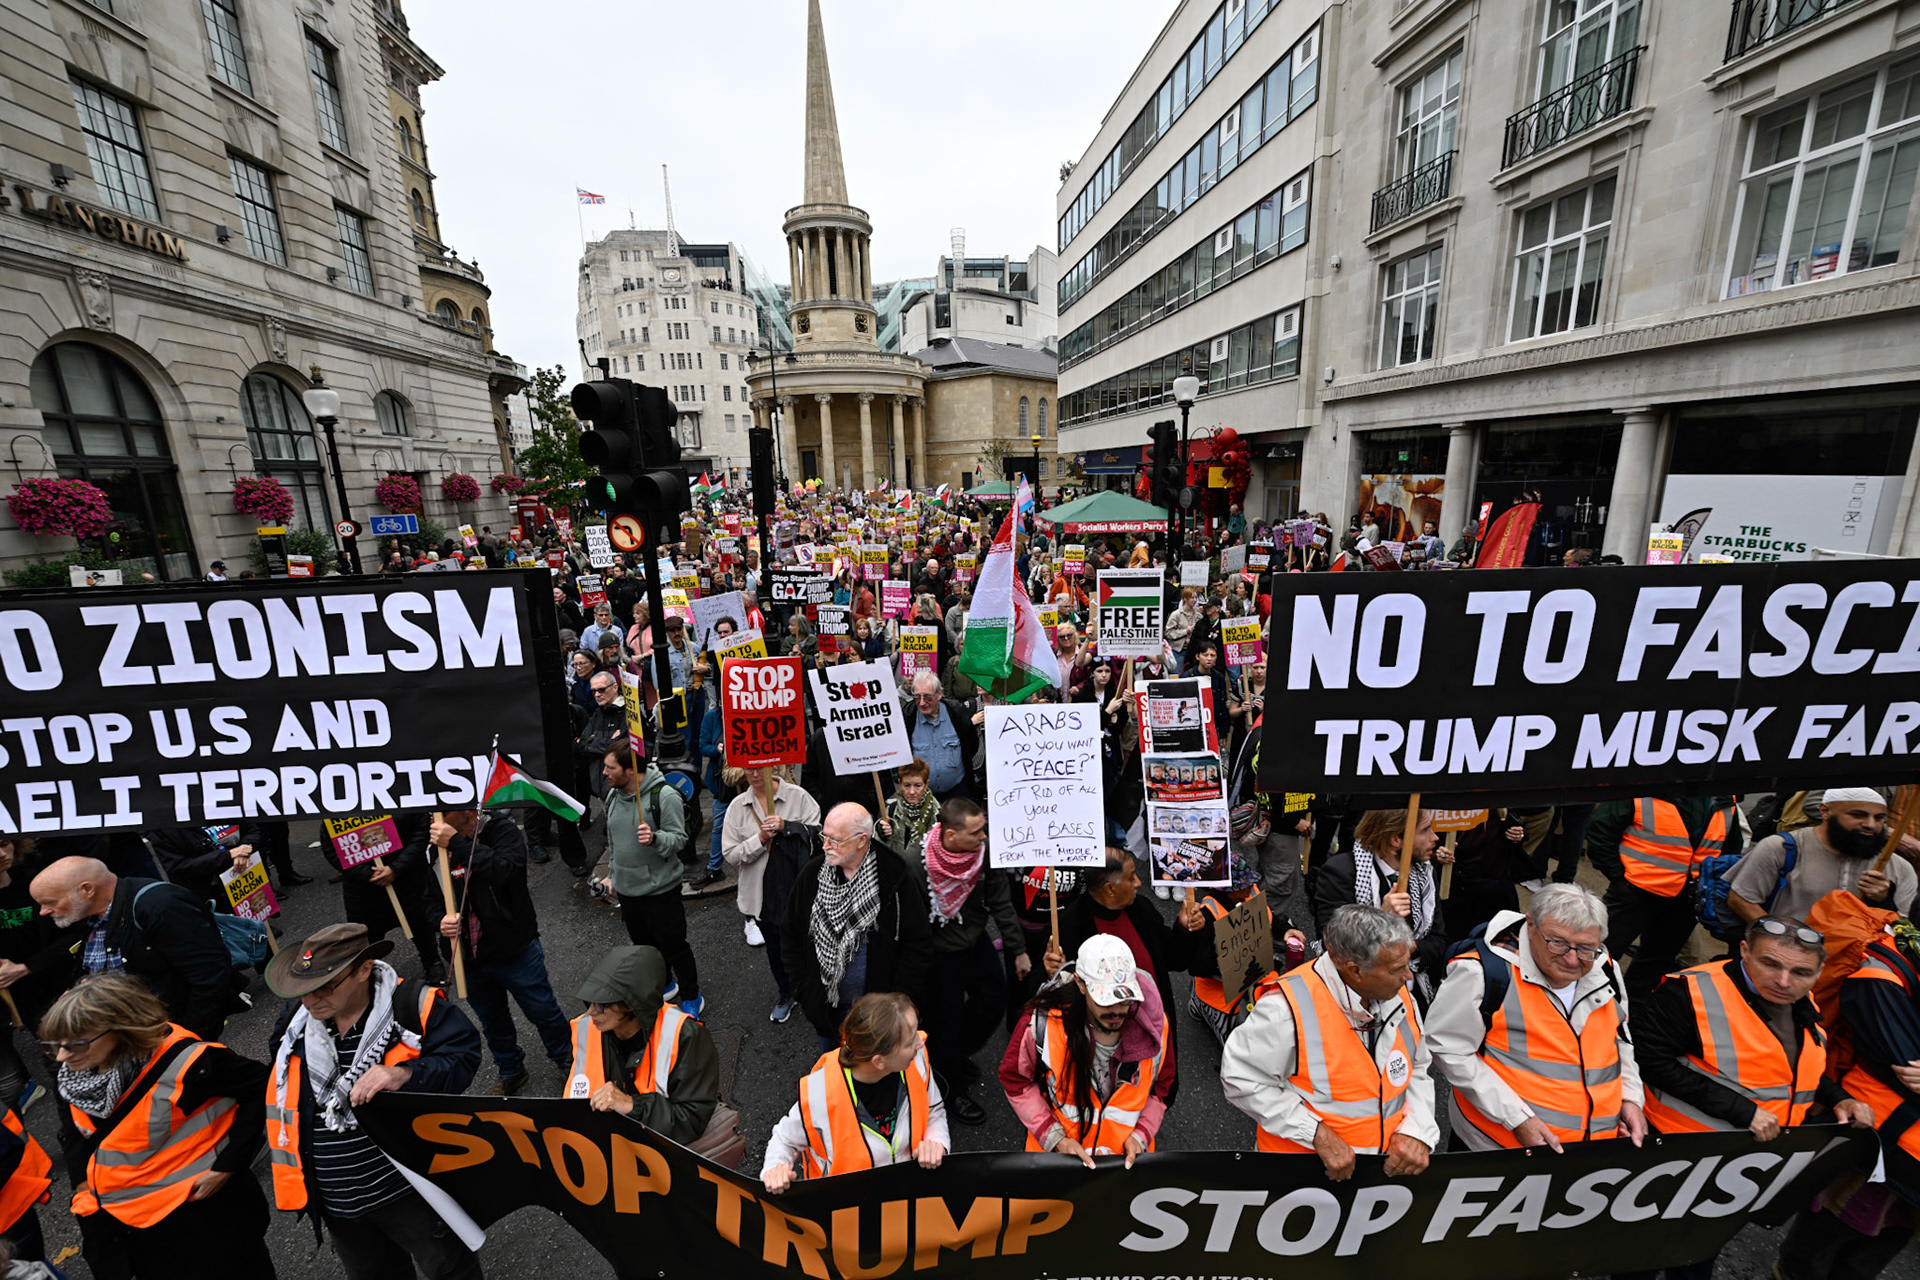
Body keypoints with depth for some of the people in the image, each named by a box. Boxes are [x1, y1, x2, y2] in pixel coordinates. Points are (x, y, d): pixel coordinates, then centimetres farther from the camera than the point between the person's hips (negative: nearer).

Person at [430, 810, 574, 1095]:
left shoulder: (501, 830, -17)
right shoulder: (436, 848, -2)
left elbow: (507, 870, -36)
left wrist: (457, 843, -32)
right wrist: (441, 921, -15)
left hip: (515, 951, -5)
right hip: (468, 958, 5)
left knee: (543, 1013, 10)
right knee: (493, 1023, 25)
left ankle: (568, 1063, 35)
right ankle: (511, 1072, 49)